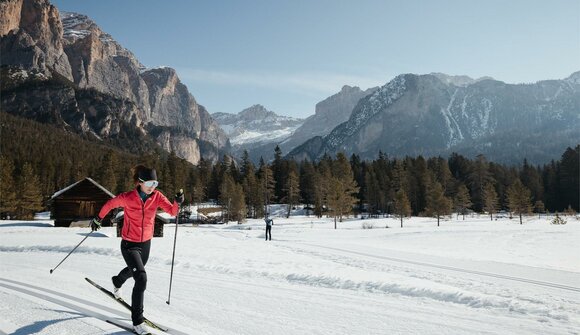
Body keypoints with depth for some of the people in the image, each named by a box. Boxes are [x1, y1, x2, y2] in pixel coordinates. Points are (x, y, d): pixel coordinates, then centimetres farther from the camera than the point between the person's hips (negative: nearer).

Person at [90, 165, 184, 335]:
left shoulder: (157, 196, -12)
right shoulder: (127, 197, -20)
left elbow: (172, 211, -21)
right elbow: (110, 204, -1)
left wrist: (177, 202, -42)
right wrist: (98, 218, 12)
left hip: (146, 243, 5)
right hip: (129, 244, -5)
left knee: (134, 269, 30)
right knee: (141, 278, -20)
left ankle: (117, 281, 67)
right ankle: (137, 321, -6)